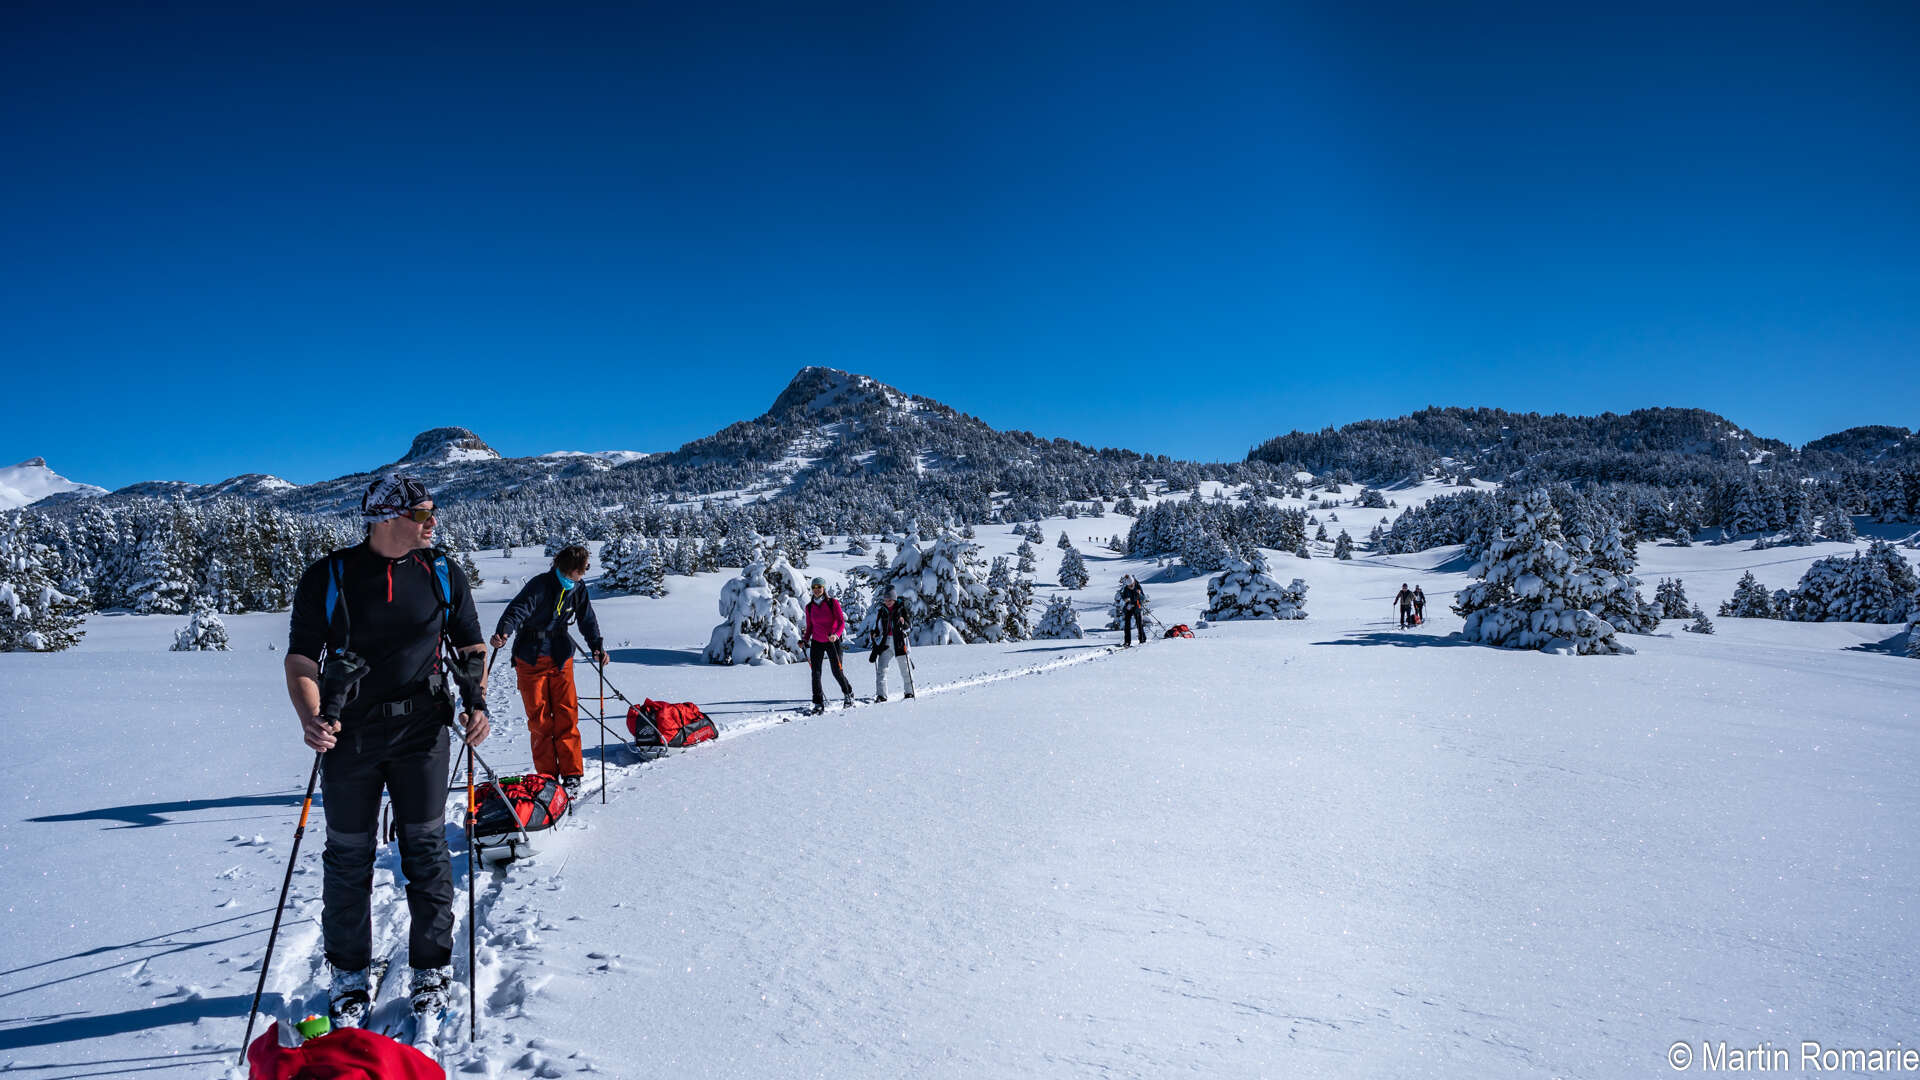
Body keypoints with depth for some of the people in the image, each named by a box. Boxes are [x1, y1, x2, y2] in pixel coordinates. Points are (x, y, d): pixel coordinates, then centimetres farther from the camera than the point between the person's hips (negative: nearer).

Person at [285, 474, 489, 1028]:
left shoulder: (442, 573, 0)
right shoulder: (328, 577, -5)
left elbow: (471, 646, 8)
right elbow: (301, 658, -4)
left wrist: (476, 701, -7)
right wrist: (310, 717, -21)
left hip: (422, 733, 1)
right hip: (349, 734, -1)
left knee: (426, 851, 7)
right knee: (348, 857, 9)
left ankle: (431, 967, 23)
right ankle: (350, 973, 27)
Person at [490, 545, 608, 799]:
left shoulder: (578, 588, 0)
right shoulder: (540, 585, -16)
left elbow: (587, 619, 4)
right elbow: (518, 609, -27)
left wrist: (596, 646, -11)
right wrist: (503, 632, -45)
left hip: (560, 657, 3)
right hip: (531, 658, -3)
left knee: (566, 715, -3)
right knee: (539, 718, 1)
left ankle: (571, 775, 3)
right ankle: (547, 776, 10)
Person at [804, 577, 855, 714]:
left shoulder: (833, 603, -5)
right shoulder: (809, 607, 6)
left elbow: (841, 622, -11)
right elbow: (809, 627, 14)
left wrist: (836, 635, -27)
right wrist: (806, 640, 1)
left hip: (833, 641, -3)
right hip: (817, 642, 3)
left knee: (837, 672, -3)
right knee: (815, 673, -8)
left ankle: (849, 694, 23)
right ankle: (818, 704, -3)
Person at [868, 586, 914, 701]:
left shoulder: (900, 609, 0)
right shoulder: (880, 611, 8)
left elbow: (909, 627, 0)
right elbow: (876, 629, 14)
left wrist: (903, 624, -22)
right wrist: (875, 649, 9)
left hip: (899, 642, -2)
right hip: (885, 643, 2)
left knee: (905, 668, 5)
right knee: (881, 669, -9)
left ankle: (909, 691, 20)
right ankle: (881, 695, -8)